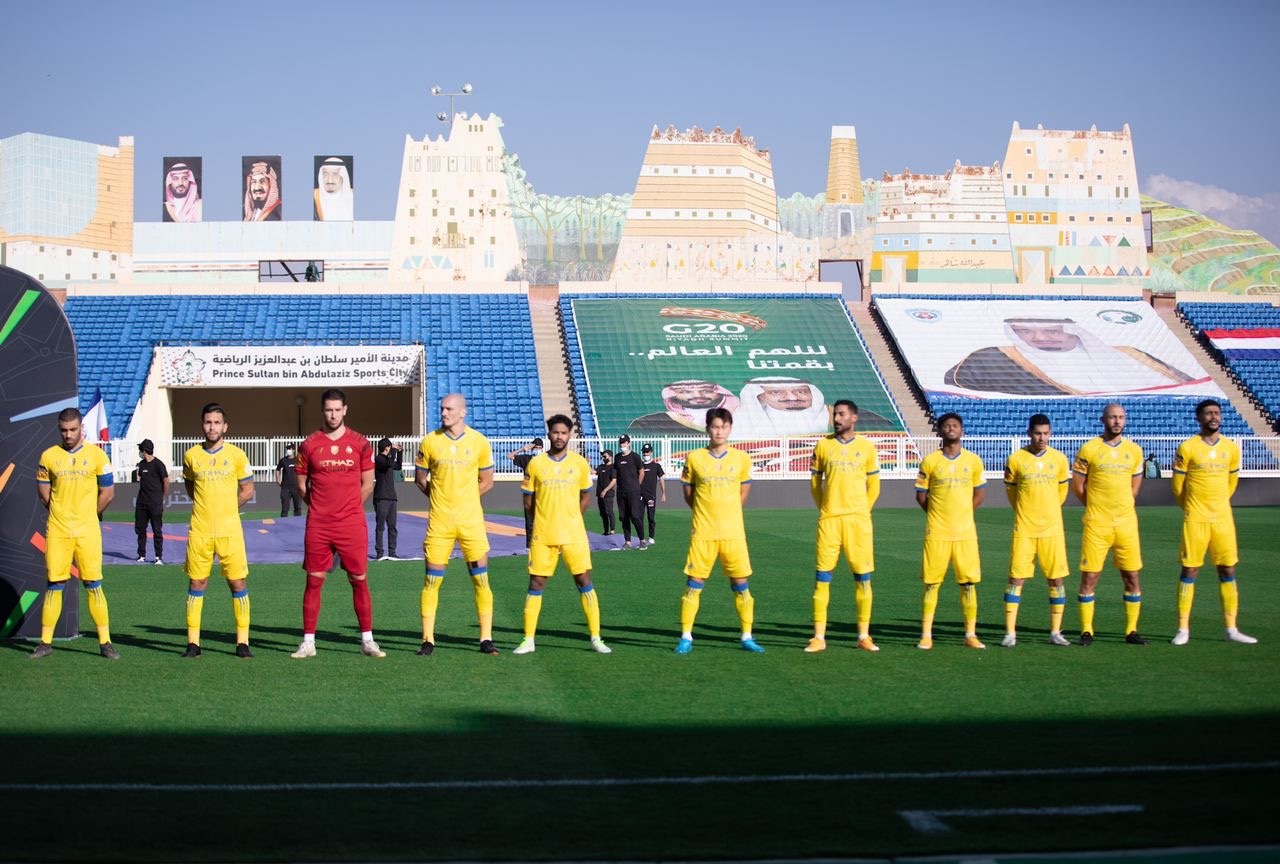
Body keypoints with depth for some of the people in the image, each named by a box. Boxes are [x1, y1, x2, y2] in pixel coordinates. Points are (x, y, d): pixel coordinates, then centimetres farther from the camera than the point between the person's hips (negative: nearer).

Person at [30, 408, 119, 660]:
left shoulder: (97, 455, -1)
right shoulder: (49, 456, 5)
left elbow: (107, 492, 4)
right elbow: (43, 492, 12)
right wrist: (62, 514, 11)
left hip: (87, 532, -1)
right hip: (57, 531, 2)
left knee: (93, 585, -2)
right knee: (53, 585, 4)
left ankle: (105, 642, 3)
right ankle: (45, 642, 11)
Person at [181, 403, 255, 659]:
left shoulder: (236, 455, 0)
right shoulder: (191, 455, 5)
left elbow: (247, 491, 8)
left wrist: (225, 508, 6)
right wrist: (206, 507, 9)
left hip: (229, 530, -1)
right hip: (199, 530, 1)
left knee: (238, 583, -1)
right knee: (196, 583, 4)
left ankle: (242, 642, 5)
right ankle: (193, 642, 10)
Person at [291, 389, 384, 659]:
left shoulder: (360, 443, 3)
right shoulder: (309, 444, 4)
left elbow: (367, 485, 9)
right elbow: (302, 484, 11)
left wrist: (348, 508, 8)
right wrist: (320, 507, 8)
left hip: (352, 525, 0)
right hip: (318, 527, 0)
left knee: (359, 580, 2)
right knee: (314, 581, 2)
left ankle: (367, 640, 9)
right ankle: (308, 642, 8)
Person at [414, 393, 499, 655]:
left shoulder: (479, 442, 0)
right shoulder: (430, 441, 0)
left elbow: (486, 481, 9)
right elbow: (420, 477, 12)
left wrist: (463, 500, 7)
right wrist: (440, 498, 5)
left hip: (471, 520, 0)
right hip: (439, 521, 0)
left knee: (481, 580, 0)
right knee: (432, 580, 0)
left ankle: (486, 639, 8)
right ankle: (428, 640, 7)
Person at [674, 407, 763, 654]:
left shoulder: (741, 459, 3)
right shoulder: (694, 458, 0)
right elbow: (688, 494, 9)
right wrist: (707, 512, 7)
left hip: (733, 532, 1)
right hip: (703, 532, -1)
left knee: (741, 584, 3)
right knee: (694, 583, 0)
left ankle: (747, 637, 12)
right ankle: (686, 637, 9)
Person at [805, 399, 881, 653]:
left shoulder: (866, 447, 4)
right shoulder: (823, 446, 6)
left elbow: (874, 486, 9)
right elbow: (815, 482, 12)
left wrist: (861, 512, 8)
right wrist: (825, 508, 8)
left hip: (858, 520, 0)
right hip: (828, 520, 0)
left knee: (863, 577, 1)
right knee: (822, 577, -2)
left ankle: (864, 636, 10)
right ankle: (819, 637, 3)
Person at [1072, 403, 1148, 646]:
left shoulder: (1134, 451, 8)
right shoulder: (1089, 450, -3)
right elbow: (1077, 485, 2)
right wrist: (1098, 507, 8)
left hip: (1127, 523, 3)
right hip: (1096, 524, -3)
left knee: (1132, 576, 4)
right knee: (1089, 576, -3)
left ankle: (1131, 630, 13)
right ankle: (1086, 631, 5)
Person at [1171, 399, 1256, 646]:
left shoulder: (1231, 448, 6)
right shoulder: (1187, 448, -6)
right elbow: (1177, 485, 2)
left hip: (1223, 518, 4)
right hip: (1195, 520, -4)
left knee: (1228, 570, 5)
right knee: (1190, 570, -2)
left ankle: (1231, 629, 11)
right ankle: (1183, 630, 3)